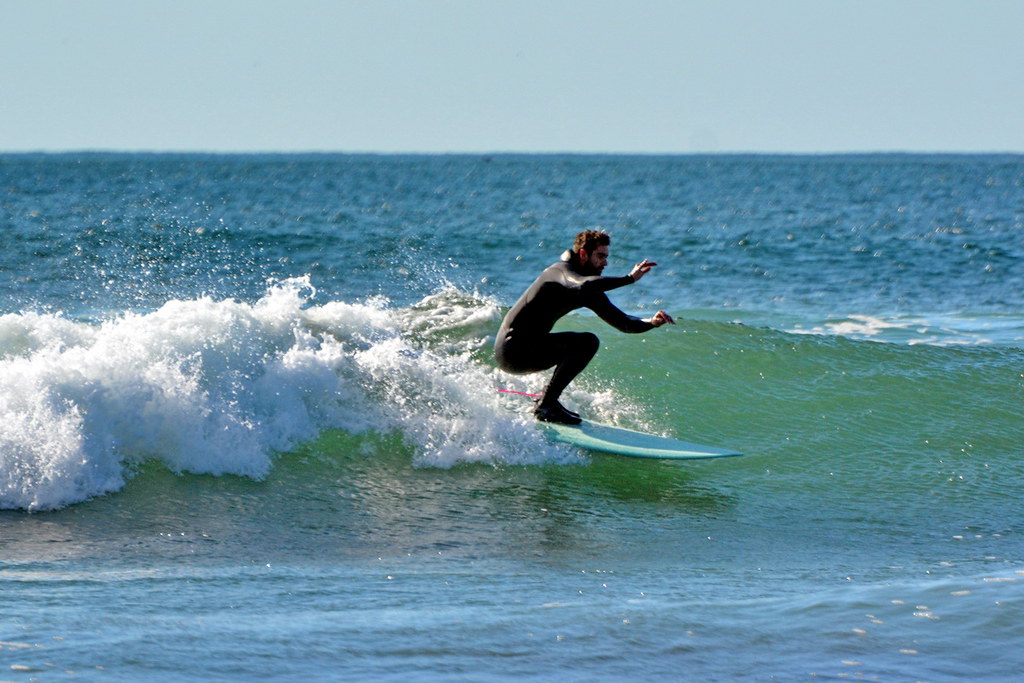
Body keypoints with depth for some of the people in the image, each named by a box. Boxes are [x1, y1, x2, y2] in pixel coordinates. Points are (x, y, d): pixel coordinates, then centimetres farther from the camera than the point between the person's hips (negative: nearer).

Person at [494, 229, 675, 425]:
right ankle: (546, 405, -19)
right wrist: (630, 278, -36)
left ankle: (546, 401, 16)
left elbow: (623, 323, 14)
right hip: (513, 348, -10)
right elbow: (583, 286, -36)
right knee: (587, 342, -19)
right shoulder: (562, 270, -12)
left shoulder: (590, 292, 15)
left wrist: (652, 322, -4)